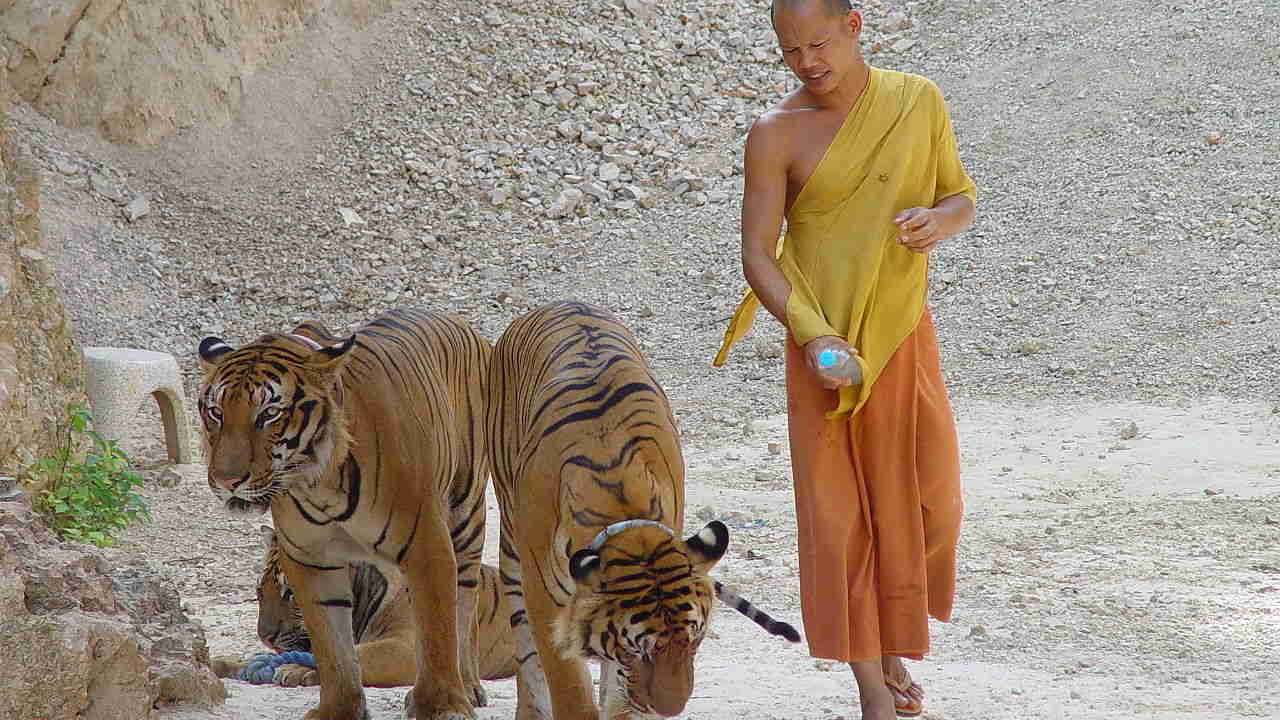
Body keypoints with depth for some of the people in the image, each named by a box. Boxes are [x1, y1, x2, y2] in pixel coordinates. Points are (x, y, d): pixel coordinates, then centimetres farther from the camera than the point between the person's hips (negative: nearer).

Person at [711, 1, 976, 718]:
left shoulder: (919, 102, 1)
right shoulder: (777, 134, -7)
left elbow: (963, 198, 12)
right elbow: (758, 255, -8)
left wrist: (940, 219, -13)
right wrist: (811, 334, -23)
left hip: (904, 334, 2)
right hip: (824, 344, -2)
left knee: (925, 501, 6)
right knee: (841, 516, -1)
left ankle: (893, 643, 31)